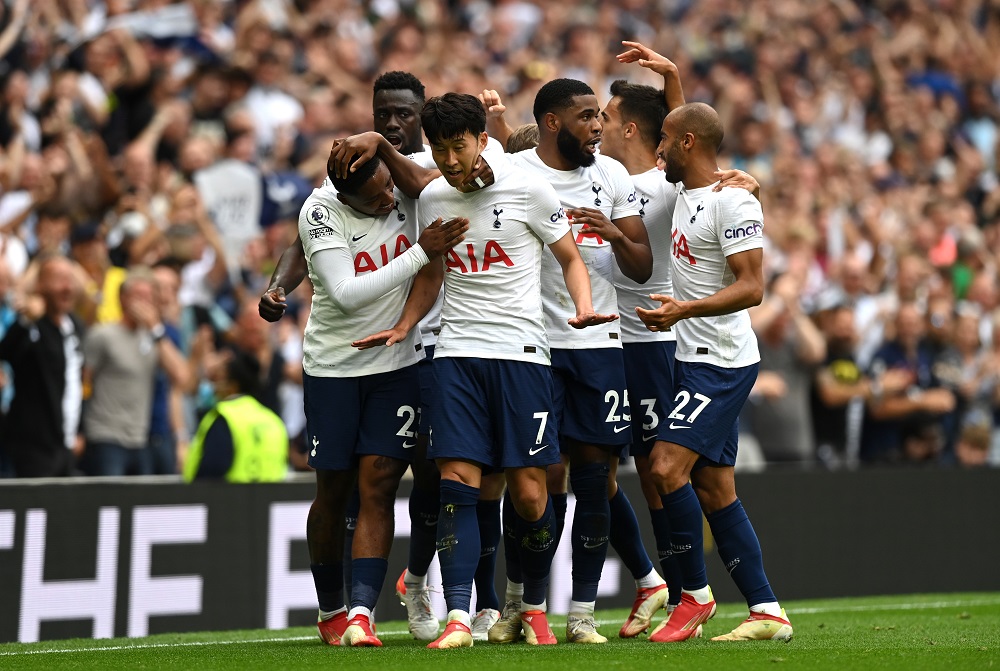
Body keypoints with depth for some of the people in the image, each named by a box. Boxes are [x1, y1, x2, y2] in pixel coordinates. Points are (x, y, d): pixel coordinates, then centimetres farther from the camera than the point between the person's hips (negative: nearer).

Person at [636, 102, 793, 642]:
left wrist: (685, 309, -33)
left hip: (722, 363, -10)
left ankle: (695, 594, -4)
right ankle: (766, 611, 9)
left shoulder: (733, 202, -15)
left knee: (667, 467, -17)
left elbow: (752, 287, -22)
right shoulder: (681, 193, 12)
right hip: (693, 360, 10)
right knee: (713, 489, 7)